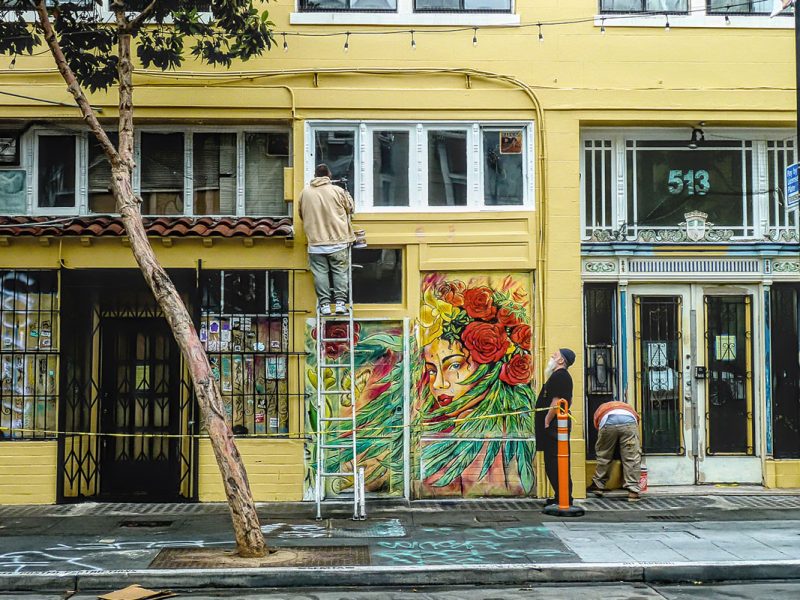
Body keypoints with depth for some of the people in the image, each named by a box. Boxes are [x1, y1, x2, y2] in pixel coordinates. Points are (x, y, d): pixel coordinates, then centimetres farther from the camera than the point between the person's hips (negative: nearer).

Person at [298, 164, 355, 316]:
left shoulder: (305, 192, 3)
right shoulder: (337, 191, -5)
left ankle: (324, 304, 3)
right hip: (338, 241, -1)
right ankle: (340, 302, 2)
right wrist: (348, 195, 29)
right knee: (340, 272, 6)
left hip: (315, 242, 1)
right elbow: (350, 208, 10)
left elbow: (302, 215, 15)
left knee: (320, 273, 5)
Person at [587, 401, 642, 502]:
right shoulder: (628, 407, 44)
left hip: (608, 422, 0)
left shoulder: (601, 408, 42)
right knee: (632, 458, 5)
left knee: (603, 456, 19)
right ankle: (633, 492, -1)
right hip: (629, 421, 0)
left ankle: (598, 486, 29)